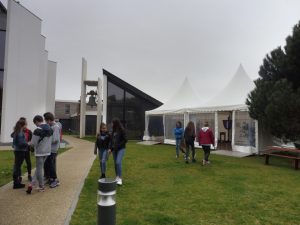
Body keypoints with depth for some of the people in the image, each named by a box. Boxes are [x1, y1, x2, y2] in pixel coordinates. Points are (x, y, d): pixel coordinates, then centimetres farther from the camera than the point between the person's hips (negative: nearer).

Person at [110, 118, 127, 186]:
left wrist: (118, 146, -17)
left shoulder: (122, 130, -12)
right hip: (114, 149, 6)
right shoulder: (113, 130, 8)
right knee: (115, 163, 9)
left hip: (121, 149, -6)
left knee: (118, 163, -17)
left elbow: (125, 140, -14)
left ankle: (120, 179, -9)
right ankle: (117, 177, 21)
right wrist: (111, 148, 4)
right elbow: (111, 140, 13)